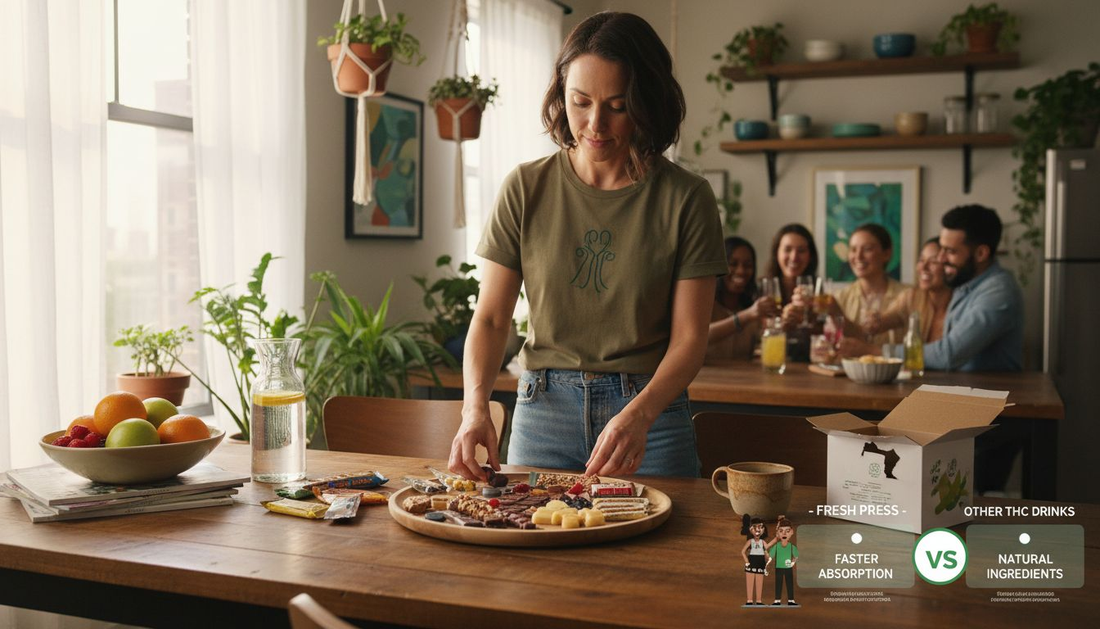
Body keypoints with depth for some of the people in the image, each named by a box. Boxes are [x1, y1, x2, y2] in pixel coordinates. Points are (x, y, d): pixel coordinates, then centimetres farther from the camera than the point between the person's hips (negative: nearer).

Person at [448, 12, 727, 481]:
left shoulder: (685, 198, -6)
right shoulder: (526, 189, -2)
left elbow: (689, 338, -8)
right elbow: (490, 318, -3)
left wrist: (639, 415, -26)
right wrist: (475, 408, -20)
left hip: (650, 410, -1)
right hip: (542, 408, 1)